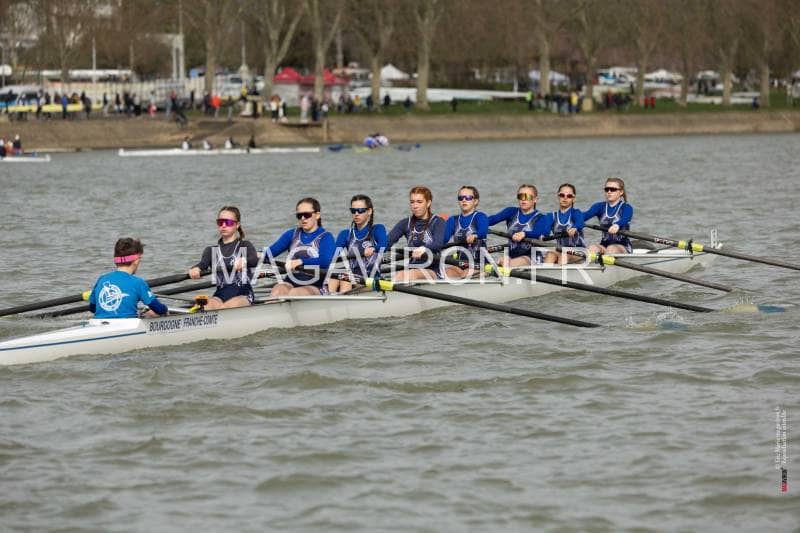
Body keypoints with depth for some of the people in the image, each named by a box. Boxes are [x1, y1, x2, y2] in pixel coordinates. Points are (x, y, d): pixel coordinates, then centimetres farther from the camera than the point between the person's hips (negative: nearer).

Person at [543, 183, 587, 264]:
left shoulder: (576, 213, 1)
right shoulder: (553, 216, 11)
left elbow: (580, 224, -22)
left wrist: (574, 229, -48)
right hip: (559, 250, 3)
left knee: (563, 255, -34)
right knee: (550, 254, -29)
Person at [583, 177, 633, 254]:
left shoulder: (627, 208, 0)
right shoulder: (600, 206, 12)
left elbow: (624, 219, -23)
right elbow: (585, 215, -7)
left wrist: (617, 225, -49)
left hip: (623, 247, -3)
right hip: (604, 245, 3)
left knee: (611, 248, -35)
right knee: (592, 248, -29)